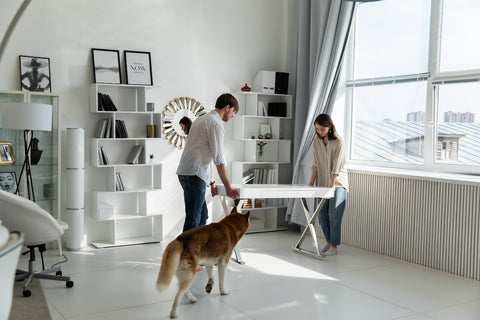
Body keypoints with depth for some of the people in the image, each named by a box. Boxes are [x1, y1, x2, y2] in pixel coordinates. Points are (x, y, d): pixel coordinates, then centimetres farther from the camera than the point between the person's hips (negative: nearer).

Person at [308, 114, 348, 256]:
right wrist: (312, 182, 1)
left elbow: (336, 167, -19)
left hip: (338, 183, -6)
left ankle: (334, 246, 2)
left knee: (334, 215, -7)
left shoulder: (338, 142, -15)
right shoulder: (316, 141, 3)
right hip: (323, 183, 6)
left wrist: (331, 185, -23)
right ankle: (328, 242, 21)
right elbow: (315, 164, 6)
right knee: (322, 215, 7)